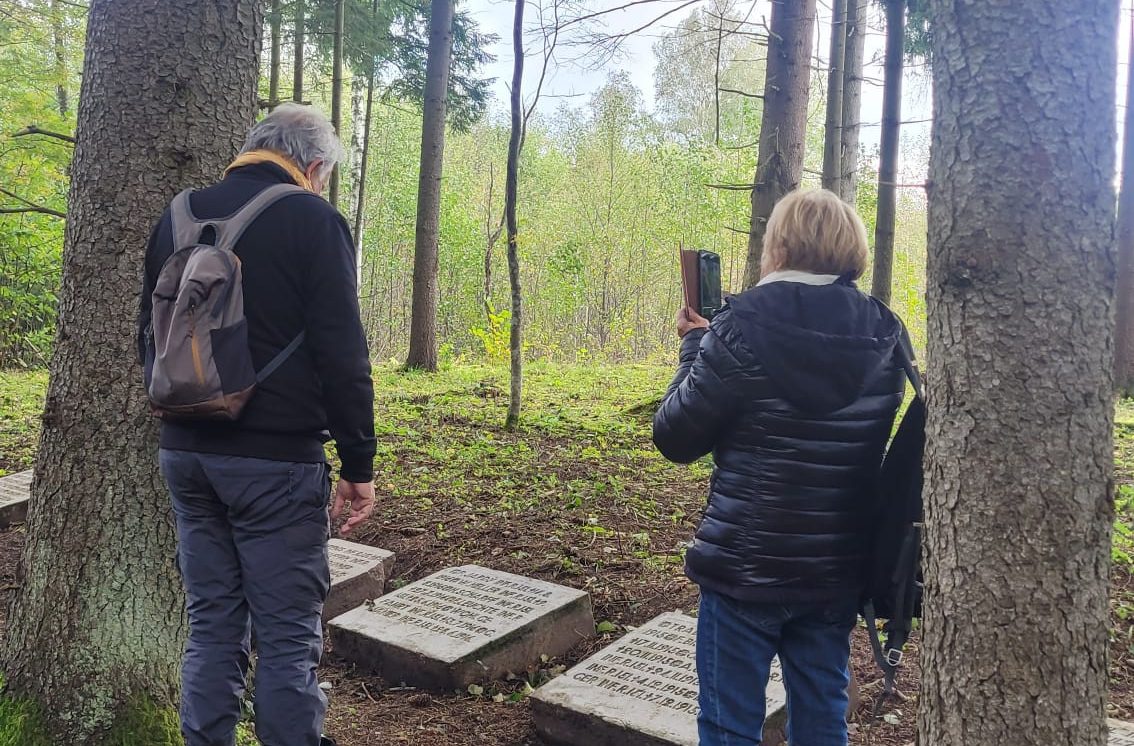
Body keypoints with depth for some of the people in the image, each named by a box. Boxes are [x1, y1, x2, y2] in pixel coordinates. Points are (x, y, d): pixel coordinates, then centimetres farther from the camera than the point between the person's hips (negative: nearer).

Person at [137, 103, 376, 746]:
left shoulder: (179, 216, 11)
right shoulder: (312, 220, -7)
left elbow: (150, 337, 19)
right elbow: (343, 355, -12)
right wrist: (359, 463, -7)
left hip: (184, 452, 6)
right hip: (276, 459, -6)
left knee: (212, 623, 15)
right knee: (288, 636, 1)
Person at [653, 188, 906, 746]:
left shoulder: (743, 329, -17)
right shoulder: (883, 334, -2)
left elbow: (675, 439, -10)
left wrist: (695, 346, 4)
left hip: (746, 569, -5)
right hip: (836, 573, 5)